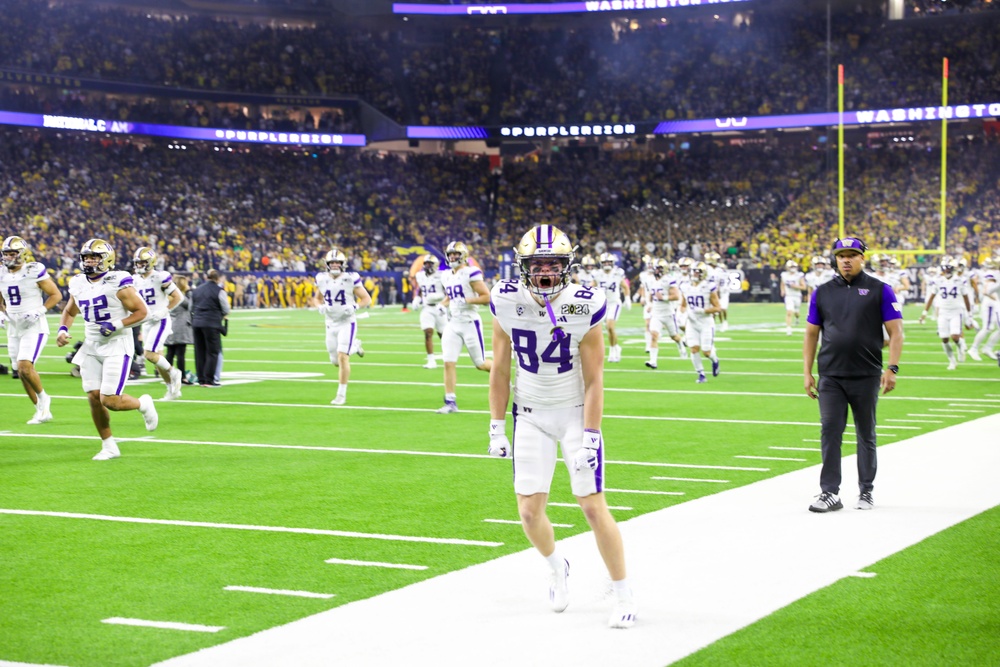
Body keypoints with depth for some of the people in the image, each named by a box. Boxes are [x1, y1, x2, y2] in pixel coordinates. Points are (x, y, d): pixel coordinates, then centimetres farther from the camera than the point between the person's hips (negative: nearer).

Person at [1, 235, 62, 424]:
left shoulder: (35, 271, -12)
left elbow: (56, 295, -6)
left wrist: (39, 311, -17)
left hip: (34, 327, -7)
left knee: (25, 367, -21)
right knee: (21, 373, 8)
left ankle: (43, 397, 5)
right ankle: (42, 411, 20)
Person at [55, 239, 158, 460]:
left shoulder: (117, 283, -13)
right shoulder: (78, 284, 6)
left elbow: (141, 311, -9)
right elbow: (69, 312, 23)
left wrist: (118, 325, -20)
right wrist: (63, 329, 4)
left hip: (117, 346, -6)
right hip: (91, 347, 6)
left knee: (109, 400, -13)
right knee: (94, 398, 1)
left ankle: (143, 404, 18)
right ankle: (109, 446, 15)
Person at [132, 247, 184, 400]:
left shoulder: (160, 277, -15)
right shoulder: (135, 280, 6)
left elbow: (178, 297, -11)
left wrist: (164, 311, -17)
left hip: (160, 322, -7)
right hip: (146, 323, 7)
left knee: (149, 354, -18)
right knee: (157, 357, 10)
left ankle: (173, 373, 7)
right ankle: (173, 390, 23)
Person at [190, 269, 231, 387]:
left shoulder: (196, 290, 12)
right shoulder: (219, 291, -6)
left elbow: (192, 308, 17)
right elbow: (226, 310, -2)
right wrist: (222, 316, 18)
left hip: (197, 323, 5)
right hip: (212, 323, -5)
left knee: (200, 351, 10)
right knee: (213, 352, 0)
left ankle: (201, 379, 11)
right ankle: (209, 380, -4)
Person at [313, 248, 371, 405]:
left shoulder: (350, 279, -11)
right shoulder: (322, 279, 0)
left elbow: (367, 299, -4)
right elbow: (318, 298, 17)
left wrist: (354, 307, -22)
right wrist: (321, 307, -5)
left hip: (347, 323, -5)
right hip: (331, 324, 5)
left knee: (342, 357, -18)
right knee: (335, 361, 11)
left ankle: (342, 394, -7)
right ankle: (354, 345, 44)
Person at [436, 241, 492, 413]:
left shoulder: (471, 273, -11)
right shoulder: (447, 276, 11)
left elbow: (486, 297, -14)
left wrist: (467, 301, -22)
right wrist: (442, 305, 9)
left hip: (470, 323, -6)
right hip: (454, 323, 6)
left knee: (481, 363, 3)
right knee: (449, 362, -4)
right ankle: (450, 402, -1)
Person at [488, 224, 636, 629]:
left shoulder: (584, 308, -16)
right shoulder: (507, 303, -9)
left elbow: (594, 380, -12)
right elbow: (500, 370, 1)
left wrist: (590, 435, -16)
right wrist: (496, 427, 1)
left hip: (575, 413, -2)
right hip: (530, 416, 2)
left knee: (593, 505, -7)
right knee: (529, 511, -1)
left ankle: (623, 595, 10)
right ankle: (557, 567, 32)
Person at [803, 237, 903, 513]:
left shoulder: (879, 290, 1)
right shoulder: (823, 292, 9)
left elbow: (895, 331, -2)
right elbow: (811, 334, 13)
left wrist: (891, 368, -12)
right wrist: (807, 373, 6)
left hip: (867, 376, -2)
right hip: (830, 377, 2)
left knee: (866, 435, 8)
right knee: (830, 433, -4)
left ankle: (866, 492, 18)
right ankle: (830, 493, -2)